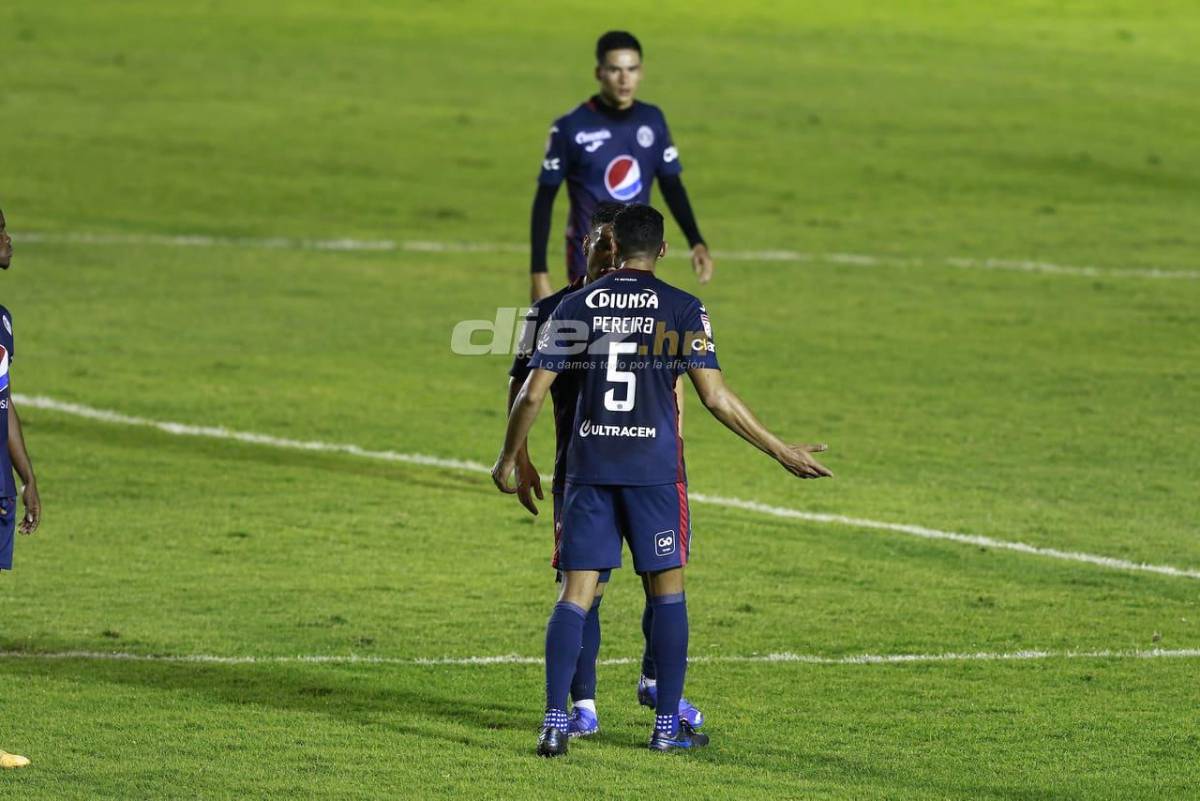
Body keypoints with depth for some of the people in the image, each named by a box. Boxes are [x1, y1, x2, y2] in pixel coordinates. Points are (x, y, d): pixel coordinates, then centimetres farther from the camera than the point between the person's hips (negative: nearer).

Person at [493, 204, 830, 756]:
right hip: (655, 468, -2)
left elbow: (532, 393, 3)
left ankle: (554, 722, -7)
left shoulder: (576, 307, 5)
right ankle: (668, 726, 11)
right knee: (668, 589, 9)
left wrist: (509, 457, 18)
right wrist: (781, 451, 1)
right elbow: (715, 397, -7)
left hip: (589, 467, 2)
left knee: (575, 593, 2)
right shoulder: (683, 309, -2)